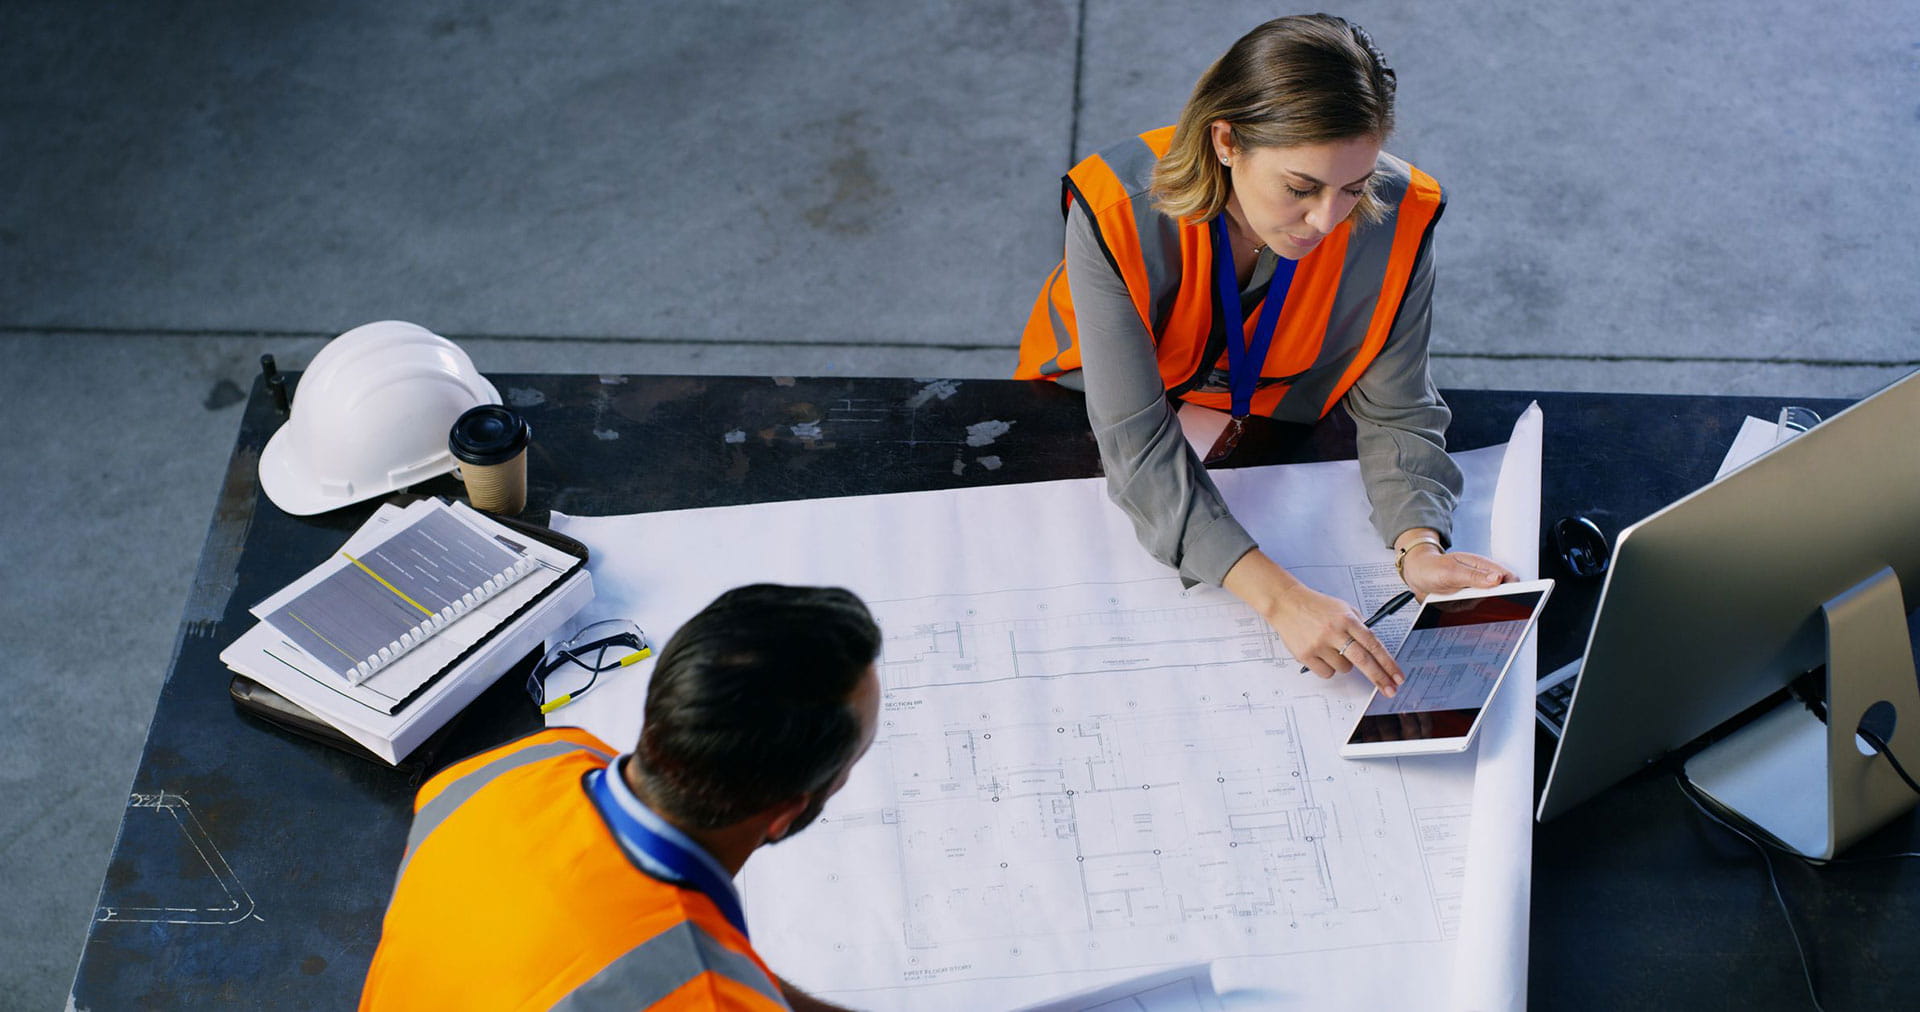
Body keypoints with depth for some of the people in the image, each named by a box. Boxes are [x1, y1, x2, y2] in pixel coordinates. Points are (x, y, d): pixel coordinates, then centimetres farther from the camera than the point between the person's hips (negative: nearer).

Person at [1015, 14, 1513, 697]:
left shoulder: (1396, 217, -26)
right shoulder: (1118, 211, -34)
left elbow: (1396, 413, -14)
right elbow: (1139, 448, -36)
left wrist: (1419, 547, -34)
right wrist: (1279, 597, -46)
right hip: (1089, 428, -1)